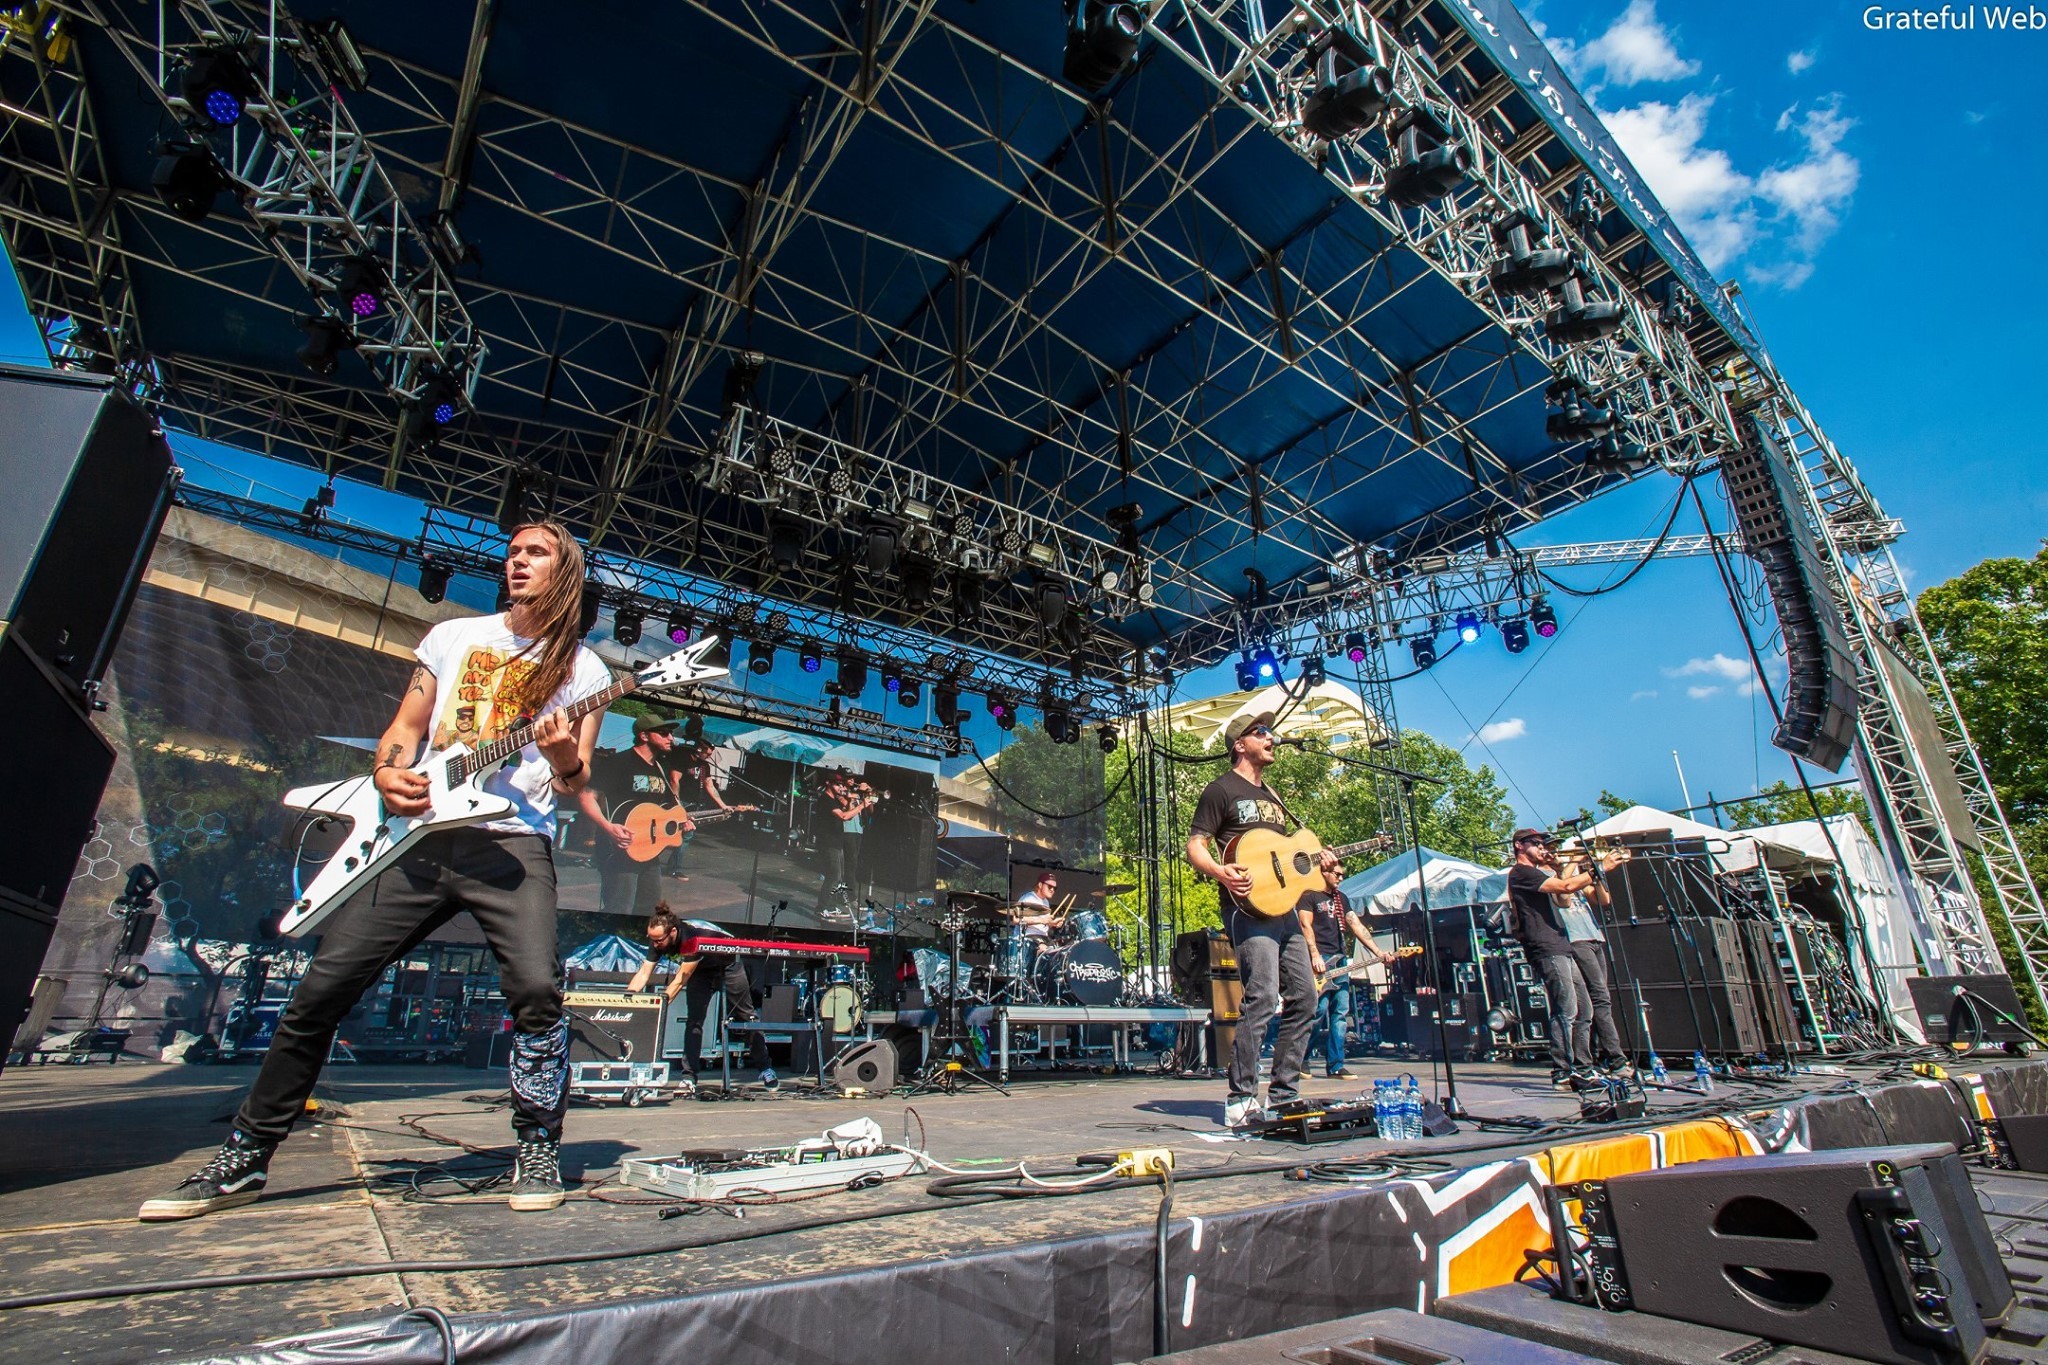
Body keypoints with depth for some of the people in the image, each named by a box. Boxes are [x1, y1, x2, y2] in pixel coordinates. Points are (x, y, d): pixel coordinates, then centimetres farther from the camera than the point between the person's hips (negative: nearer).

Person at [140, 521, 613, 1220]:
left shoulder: (583, 669, 7)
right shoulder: (452, 635, 18)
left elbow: (576, 781, 3)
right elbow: (405, 726, 18)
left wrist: (563, 758, -21)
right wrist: (388, 773, -4)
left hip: (512, 842, -3)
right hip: (419, 833, 4)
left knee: (535, 986, -22)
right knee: (322, 986, 3)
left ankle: (538, 1148, -3)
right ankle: (244, 1157, 23)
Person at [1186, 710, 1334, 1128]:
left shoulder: (1272, 796, 24)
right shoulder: (1222, 790, -1)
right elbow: (1194, 845, -8)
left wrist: (1316, 860, 12)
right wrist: (1220, 871, -26)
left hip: (1283, 907, 9)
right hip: (1249, 906, -9)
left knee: (1304, 999, 8)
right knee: (1262, 998, -15)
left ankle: (1283, 1094, 19)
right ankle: (1241, 1100, -5)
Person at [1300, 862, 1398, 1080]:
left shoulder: (1342, 898, 19)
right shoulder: (1310, 896, -2)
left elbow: (1357, 926, 14)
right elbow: (1306, 925, -10)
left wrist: (1379, 953, 5)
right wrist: (1315, 956, -19)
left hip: (1340, 960, 7)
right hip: (1319, 960, -7)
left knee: (1341, 1013, 3)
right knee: (1319, 1011, -12)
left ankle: (1335, 1066, 6)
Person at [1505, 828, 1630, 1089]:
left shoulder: (1534, 874, 25)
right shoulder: (1521, 873, -9)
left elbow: (1563, 898, 24)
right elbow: (1567, 887, -17)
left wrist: (1561, 868, 17)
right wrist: (1601, 867, -9)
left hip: (1563, 949, 10)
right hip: (1547, 951, -10)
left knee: (1584, 1010, 9)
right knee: (1566, 1011, -13)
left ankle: (1582, 1071, 14)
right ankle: (1561, 1074, -9)